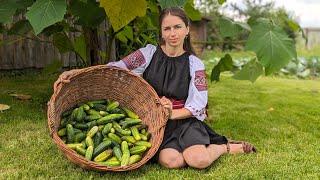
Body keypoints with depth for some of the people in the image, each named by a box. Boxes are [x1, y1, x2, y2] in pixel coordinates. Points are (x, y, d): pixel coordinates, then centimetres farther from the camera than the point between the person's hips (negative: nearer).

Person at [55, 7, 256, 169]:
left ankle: (225, 146, 5)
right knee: (170, 161, -29)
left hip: (184, 120, 0)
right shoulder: (149, 53, 1)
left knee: (199, 161, -28)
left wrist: (172, 114, -21)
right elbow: (114, 68, -7)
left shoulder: (195, 64, 1)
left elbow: (198, 104, -4)